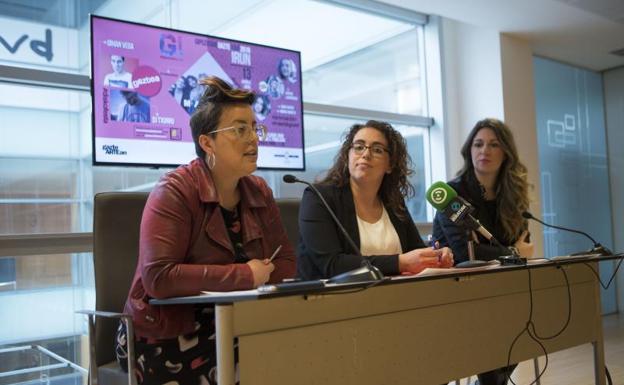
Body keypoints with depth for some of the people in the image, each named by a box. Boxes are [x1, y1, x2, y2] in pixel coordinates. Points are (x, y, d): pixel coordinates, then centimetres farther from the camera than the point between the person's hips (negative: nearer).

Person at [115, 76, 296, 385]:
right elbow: (158, 278, -25)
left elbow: (286, 263, 9)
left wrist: (261, 281, -14)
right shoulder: (174, 192, -14)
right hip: (166, 339, -6)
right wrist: (244, 276, -21)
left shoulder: (260, 193, 6)